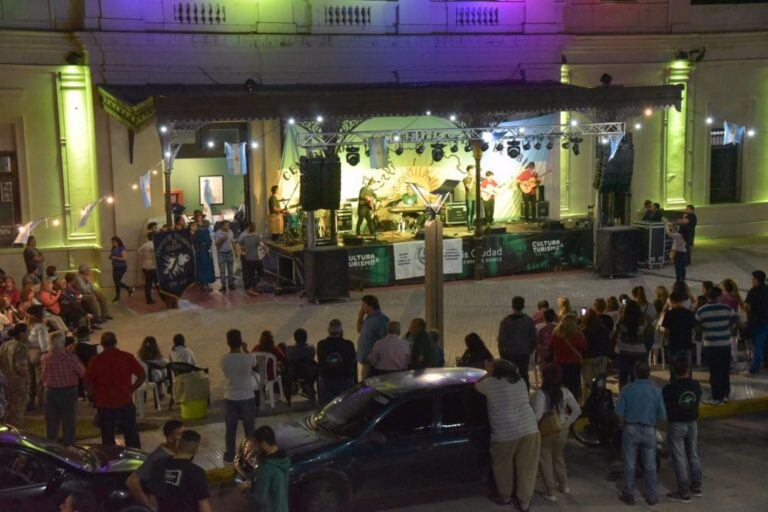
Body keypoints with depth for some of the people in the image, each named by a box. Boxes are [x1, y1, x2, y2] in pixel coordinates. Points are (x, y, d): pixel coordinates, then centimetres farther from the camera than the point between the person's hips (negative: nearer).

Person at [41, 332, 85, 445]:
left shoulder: (45, 358, -9)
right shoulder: (70, 356, -18)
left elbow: (43, 377, 0)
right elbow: (82, 372, -10)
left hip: (51, 393, 3)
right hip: (69, 392, -2)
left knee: (51, 424, 15)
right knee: (68, 423, 10)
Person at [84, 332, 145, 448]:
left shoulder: (95, 360, -5)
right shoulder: (127, 357, -5)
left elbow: (87, 383, -7)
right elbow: (142, 376, -7)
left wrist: (95, 397, 6)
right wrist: (131, 390, 1)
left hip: (104, 405, 0)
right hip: (125, 403, 0)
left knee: (107, 439, 11)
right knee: (131, 436, 13)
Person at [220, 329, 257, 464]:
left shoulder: (223, 360, -11)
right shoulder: (248, 358, -17)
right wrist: (245, 350, 13)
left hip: (230, 398, 2)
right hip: (247, 398, -2)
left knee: (230, 429, 13)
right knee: (249, 429, 13)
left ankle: (229, 457, 21)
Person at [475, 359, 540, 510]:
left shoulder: (491, 383, -3)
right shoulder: (520, 380, 12)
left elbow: (477, 385, 16)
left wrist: (489, 373, 27)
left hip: (505, 433, -4)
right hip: (529, 429, 4)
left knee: (503, 467, 18)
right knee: (526, 468, 10)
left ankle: (505, 496, 33)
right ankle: (524, 502, 17)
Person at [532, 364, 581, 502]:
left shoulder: (541, 393, -23)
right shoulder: (565, 392, -7)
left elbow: (538, 416, -28)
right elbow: (577, 410, -5)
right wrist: (567, 423, 3)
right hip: (561, 430, 5)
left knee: (545, 461, 12)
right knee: (559, 457, 27)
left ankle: (550, 493, 18)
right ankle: (564, 485, 41)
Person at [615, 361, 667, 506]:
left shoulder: (627, 389, -9)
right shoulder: (655, 391, -6)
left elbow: (620, 412, -9)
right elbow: (662, 416, -5)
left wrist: (624, 425, 8)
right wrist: (653, 425, 12)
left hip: (631, 429, -1)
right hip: (649, 431, 1)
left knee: (630, 465, 8)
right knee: (650, 465, 10)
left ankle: (628, 495, 15)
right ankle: (652, 496, 16)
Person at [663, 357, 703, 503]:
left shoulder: (669, 388, -21)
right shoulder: (696, 385, -8)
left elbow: (664, 407, -12)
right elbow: (698, 401, 6)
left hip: (676, 425, -5)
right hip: (692, 423, 5)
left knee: (679, 459, 2)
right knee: (694, 455, 19)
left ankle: (684, 493, 8)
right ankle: (696, 487, 30)